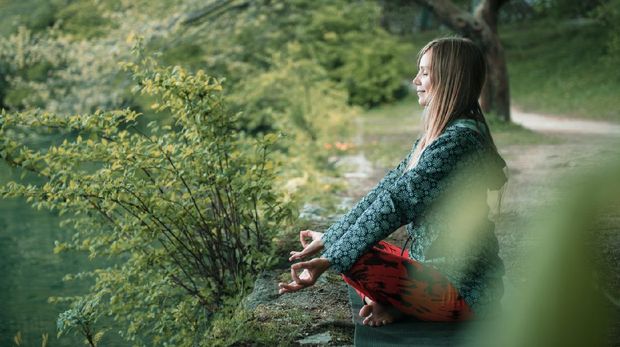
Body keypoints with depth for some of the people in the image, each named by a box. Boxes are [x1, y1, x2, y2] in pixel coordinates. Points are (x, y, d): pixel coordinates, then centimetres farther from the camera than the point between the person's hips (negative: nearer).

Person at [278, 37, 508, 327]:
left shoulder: (460, 138, -20)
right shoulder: (435, 135, 12)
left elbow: (397, 201, -25)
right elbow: (388, 187, 11)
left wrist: (330, 259, -25)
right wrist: (330, 237, 9)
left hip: (463, 289, -10)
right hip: (432, 264, 10)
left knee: (354, 261, -27)